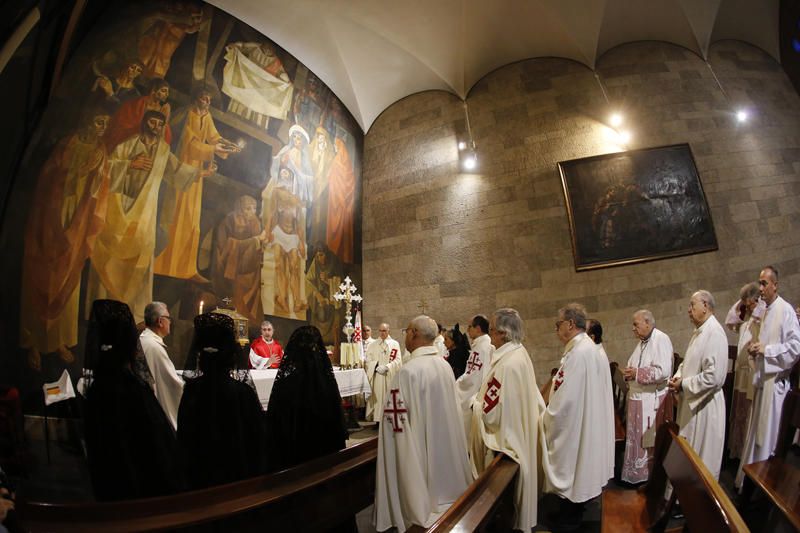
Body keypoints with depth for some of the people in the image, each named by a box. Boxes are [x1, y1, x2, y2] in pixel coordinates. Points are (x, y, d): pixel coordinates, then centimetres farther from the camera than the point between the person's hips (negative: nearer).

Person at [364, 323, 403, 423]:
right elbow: (368, 360, 4)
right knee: (377, 397, 0)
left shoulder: (395, 344, 3)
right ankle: (377, 419, 8)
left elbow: (398, 360, -3)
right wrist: (377, 367, -14)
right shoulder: (373, 345, 10)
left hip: (390, 376, -1)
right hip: (376, 377, 2)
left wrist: (386, 367, -16)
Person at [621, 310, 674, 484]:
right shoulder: (643, 341, 11)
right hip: (638, 398, 9)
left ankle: (653, 475, 20)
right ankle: (638, 472, 30)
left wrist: (637, 373, -20)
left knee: (652, 442, 5)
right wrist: (630, 373, 0)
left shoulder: (661, 339, -18)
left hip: (653, 400, -9)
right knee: (638, 438, 17)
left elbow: (663, 371, -27)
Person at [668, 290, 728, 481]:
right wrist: (678, 376, 0)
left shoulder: (714, 333, -21)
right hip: (691, 402, 9)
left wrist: (684, 385, -17)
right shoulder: (699, 331, 8)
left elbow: (713, 376, -27)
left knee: (703, 456, 8)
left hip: (705, 405, -9)